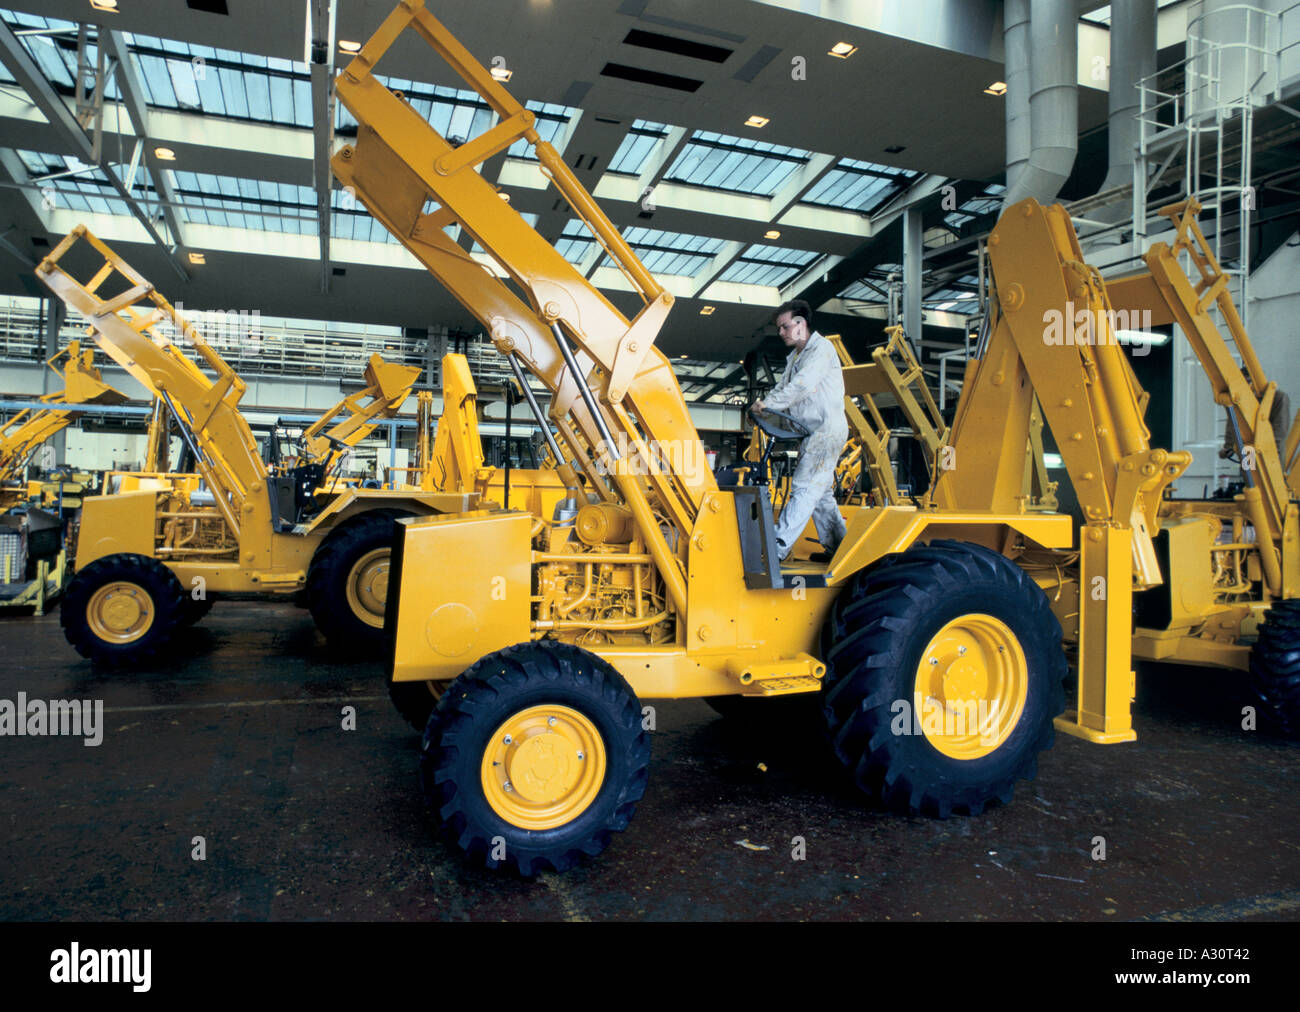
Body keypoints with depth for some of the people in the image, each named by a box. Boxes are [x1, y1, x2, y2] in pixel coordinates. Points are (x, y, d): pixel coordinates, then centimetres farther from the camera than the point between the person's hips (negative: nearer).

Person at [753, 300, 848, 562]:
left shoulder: (822, 348, -8)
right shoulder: (794, 357, 21)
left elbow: (802, 385, -22)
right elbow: (783, 387, 17)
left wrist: (769, 402, -21)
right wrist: (764, 406, -2)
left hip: (827, 429, -10)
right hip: (812, 433, 10)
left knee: (804, 488, -14)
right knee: (819, 492, 11)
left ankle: (778, 547, -19)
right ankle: (838, 547, 19)